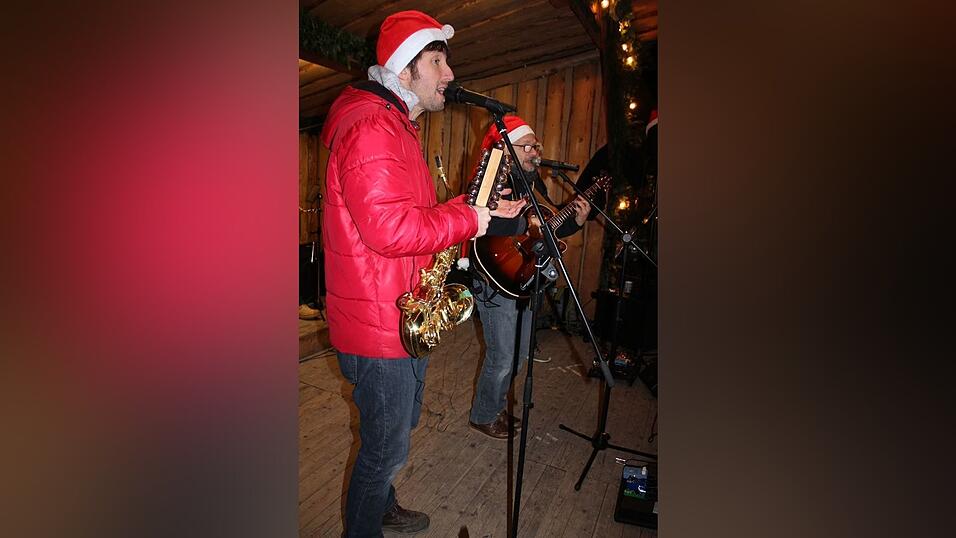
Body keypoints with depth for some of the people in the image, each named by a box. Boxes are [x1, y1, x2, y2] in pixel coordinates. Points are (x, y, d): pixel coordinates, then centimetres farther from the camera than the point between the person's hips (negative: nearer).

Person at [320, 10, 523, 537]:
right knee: (387, 448, 9)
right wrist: (466, 218, -19)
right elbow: (391, 229, -32)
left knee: (400, 426, 28)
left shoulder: (399, 128, 17)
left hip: (404, 316, 11)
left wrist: (482, 211, 7)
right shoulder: (371, 128, -19)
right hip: (378, 325, -11)